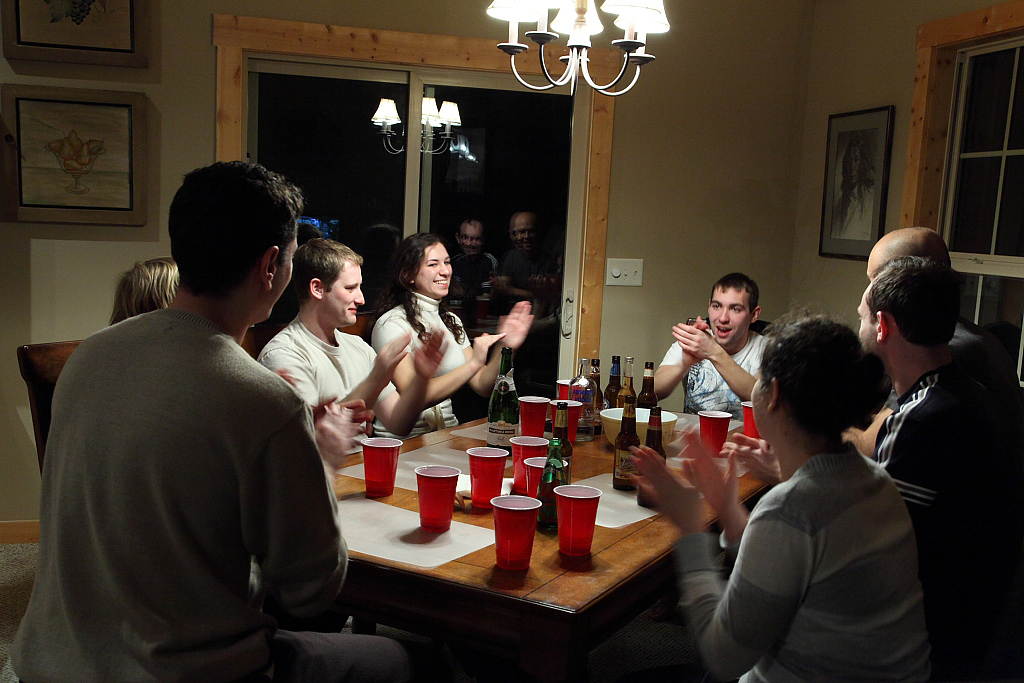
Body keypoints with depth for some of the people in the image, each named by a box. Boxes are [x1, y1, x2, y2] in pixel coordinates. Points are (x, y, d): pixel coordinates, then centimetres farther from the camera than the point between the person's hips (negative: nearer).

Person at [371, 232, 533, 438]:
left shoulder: (451, 321, 14)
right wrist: (473, 363, -24)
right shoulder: (392, 323, -10)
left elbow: (482, 386, 9)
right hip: (406, 442, -7)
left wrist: (504, 349, -8)